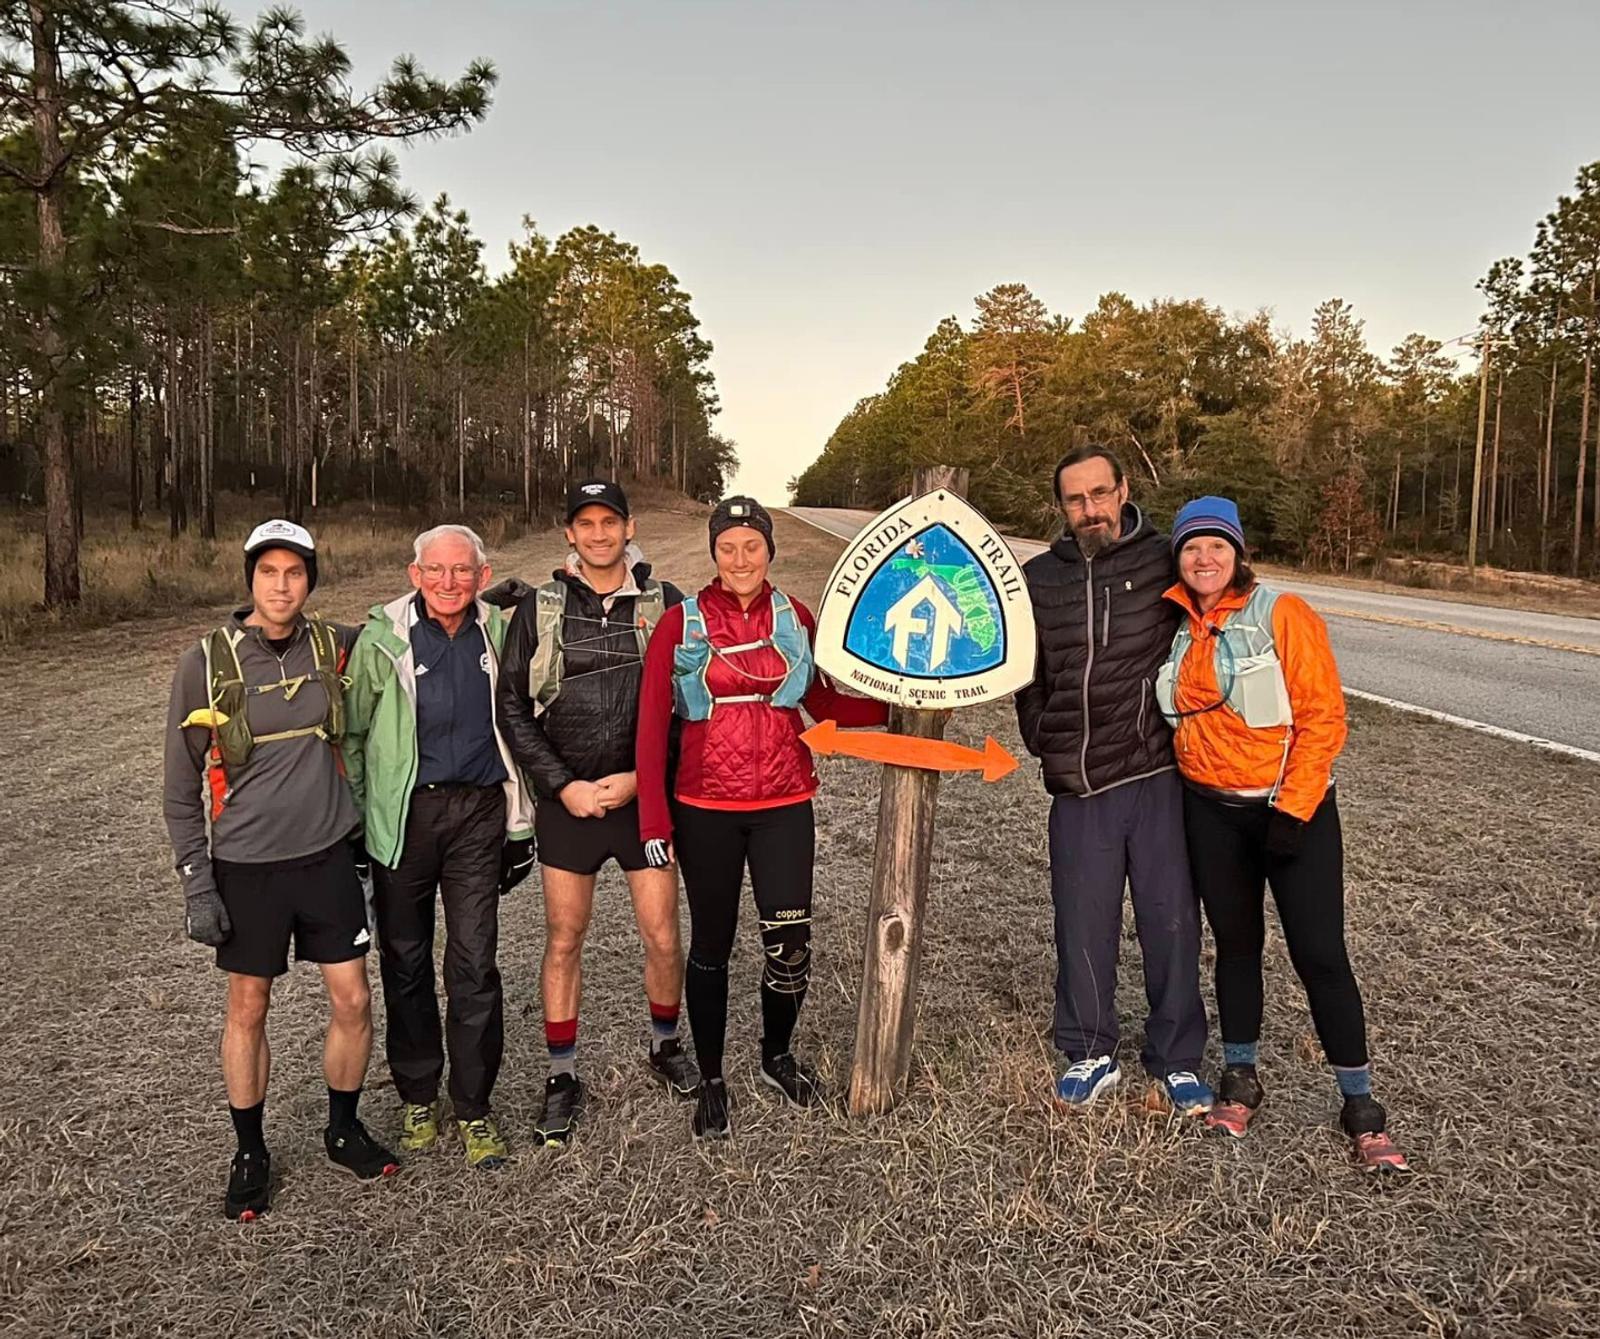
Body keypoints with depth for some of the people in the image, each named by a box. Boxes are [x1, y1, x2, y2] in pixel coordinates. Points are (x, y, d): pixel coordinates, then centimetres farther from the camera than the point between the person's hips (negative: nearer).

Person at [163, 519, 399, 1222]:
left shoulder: (330, 645, -2)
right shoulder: (205, 662, -9)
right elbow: (181, 789, -3)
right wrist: (196, 885, -7)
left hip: (326, 855, 2)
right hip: (246, 867, -2)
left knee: (353, 1002, 6)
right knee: (247, 1010, 11)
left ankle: (343, 1130, 30)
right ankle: (250, 1153, 31)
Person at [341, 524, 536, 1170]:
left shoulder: (497, 632, 5)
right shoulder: (383, 638, -4)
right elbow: (351, 730, 2)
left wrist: (520, 819, 13)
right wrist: (354, 816, -2)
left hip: (479, 809, 1)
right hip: (404, 812, -1)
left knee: (475, 963, 2)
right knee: (405, 959, 11)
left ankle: (473, 1105, 17)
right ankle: (417, 1095, 30)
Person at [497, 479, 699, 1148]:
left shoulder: (666, 604, 0)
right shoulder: (540, 608, 0)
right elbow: (513, 708, 1)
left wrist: (640, 777, -10)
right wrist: (564, 786, -8)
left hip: (645, 797, 0)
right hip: (568, 802, 0)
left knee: (663, 937, 6)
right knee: (564, 941, 8)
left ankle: (664, 1045, 33)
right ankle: (562, 1076, 25)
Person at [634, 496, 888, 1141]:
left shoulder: (794, 618, 3)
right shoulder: (681, 623, -5)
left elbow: (824, 703, 10)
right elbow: (652, 725, -4)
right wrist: (654, 821, -7)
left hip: (784, 804, 2)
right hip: (705, 809, -1)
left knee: (789, 945, 1)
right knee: (711, 946, 10)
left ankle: (777, 1056, 30)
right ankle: (711, 1081, 30)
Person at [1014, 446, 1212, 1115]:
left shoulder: (1164, 563, -2)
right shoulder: (1039, 578, 7)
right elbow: (1027, 676, 15)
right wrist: (1047, 749, 9)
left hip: (1158, 778, -2)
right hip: (1078, 788, 2)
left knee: (1171, 922, 6)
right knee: (1083, 925, 9)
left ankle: (1176, 1064, 22)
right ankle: (1090, 1056, 26)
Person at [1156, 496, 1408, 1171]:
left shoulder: (1283, 615, -10)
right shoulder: (1175, 628, 4)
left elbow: (1322, 715, -12)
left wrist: (1292, 809, -15)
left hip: (1294, 808, -4)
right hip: (1211, 811, 4)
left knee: (1320, 955, -2)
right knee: (1236, 944, 14)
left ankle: (1361, 1106, 12)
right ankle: (1240, 1079, 29)